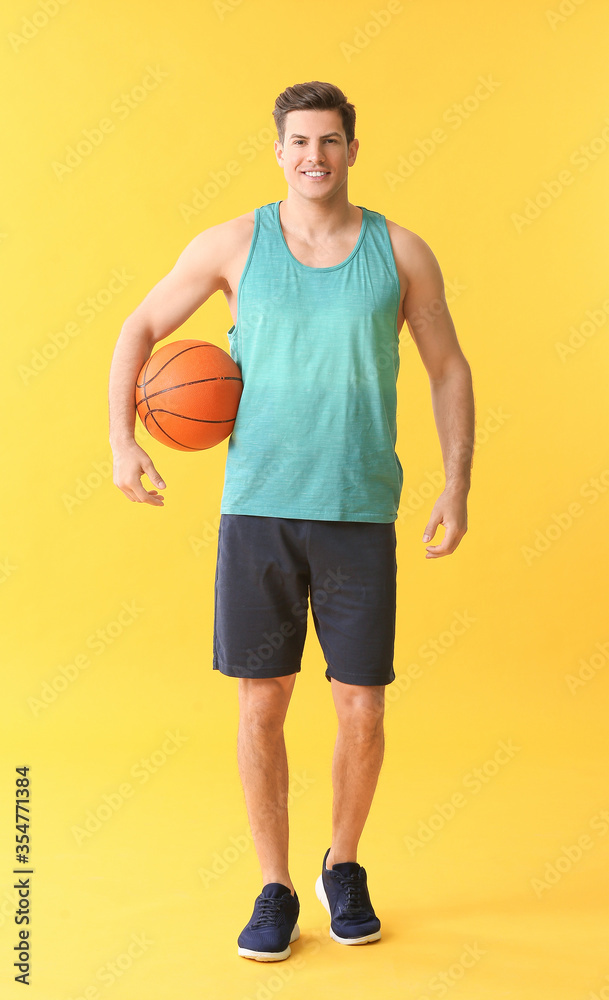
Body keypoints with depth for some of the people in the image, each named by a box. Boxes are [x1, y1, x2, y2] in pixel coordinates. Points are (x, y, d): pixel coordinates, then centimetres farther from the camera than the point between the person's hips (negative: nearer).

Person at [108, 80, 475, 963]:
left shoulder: (401, 252, 3)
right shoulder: (234, 243, 3)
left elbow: (450, 370, 9)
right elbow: (140, 328, 9)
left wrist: (457, 485, 0)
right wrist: (122, 439, -4)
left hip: (361, 515, 0)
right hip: (257, 509, 0)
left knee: (363, 710, 4)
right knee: (262, 702, 3)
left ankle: (343, 868, 32)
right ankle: (275, 890, 23)